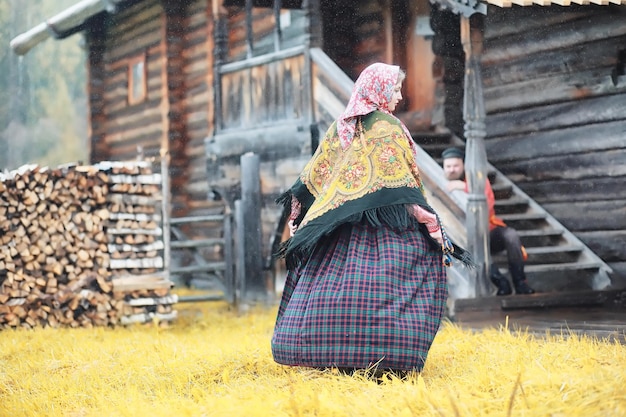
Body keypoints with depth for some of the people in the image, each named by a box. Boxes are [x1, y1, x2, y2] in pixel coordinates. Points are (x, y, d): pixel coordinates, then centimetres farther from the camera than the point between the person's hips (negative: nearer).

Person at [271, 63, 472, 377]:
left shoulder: (340, 127, 13)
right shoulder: (387, 127, -6)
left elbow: (312, 177, 12)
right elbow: (401, 183, -14)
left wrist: (296, 215, 17)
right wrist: (429, 222, -13)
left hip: (338, 230, 7)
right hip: (383, 226, -7)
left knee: (333, 287, 7)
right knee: (382, 289, -7)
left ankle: (328, 355, 10)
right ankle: (383, 358, -12)